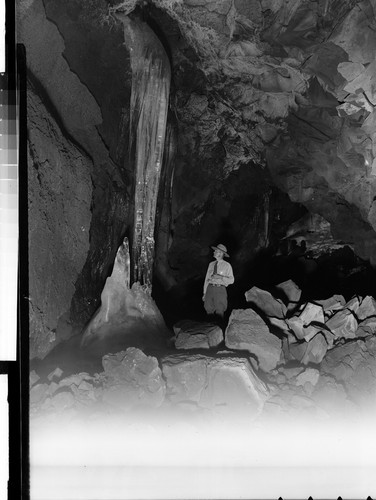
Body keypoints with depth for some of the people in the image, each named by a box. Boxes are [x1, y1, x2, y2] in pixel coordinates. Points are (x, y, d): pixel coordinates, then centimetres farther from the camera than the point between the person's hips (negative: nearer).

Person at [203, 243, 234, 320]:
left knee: (219, 312, 0)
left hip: (220, 290, -4)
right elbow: (207, 278, 14)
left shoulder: (227, 265, -1)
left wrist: (220, 277, -18)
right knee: (209, 310, 5)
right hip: (210, 288, 4)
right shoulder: (211, 264, 12)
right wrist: (204, 293, 11)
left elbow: (231, 280, -3)